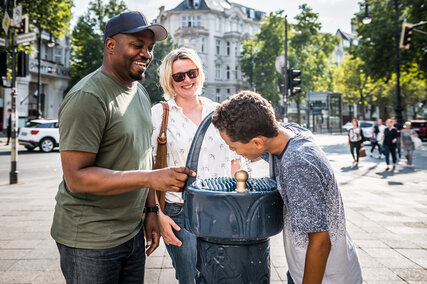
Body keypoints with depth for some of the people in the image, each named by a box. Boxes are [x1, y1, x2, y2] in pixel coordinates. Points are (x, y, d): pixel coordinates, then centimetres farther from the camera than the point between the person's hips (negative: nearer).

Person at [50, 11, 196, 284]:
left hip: (133, 230, 8)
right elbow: (76, 177, -23)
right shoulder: (88, 97, -18)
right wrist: (150, 178, -29)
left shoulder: (140, 92, 10)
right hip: (91, 240, -7)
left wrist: (151, 209, 9)